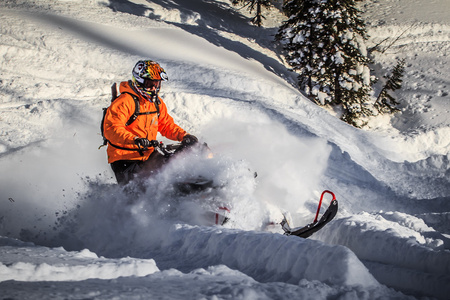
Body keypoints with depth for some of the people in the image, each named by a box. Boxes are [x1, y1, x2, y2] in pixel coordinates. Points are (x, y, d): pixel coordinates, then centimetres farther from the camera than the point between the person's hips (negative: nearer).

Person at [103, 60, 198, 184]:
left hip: (148, 154, 7)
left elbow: (166, 124, 20)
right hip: (125, 159, -7)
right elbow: (111, 129, -26)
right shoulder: (124, 102, -17)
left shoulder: (157, 102, 10)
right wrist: (135, 140, -41)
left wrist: (184, 136, 1)